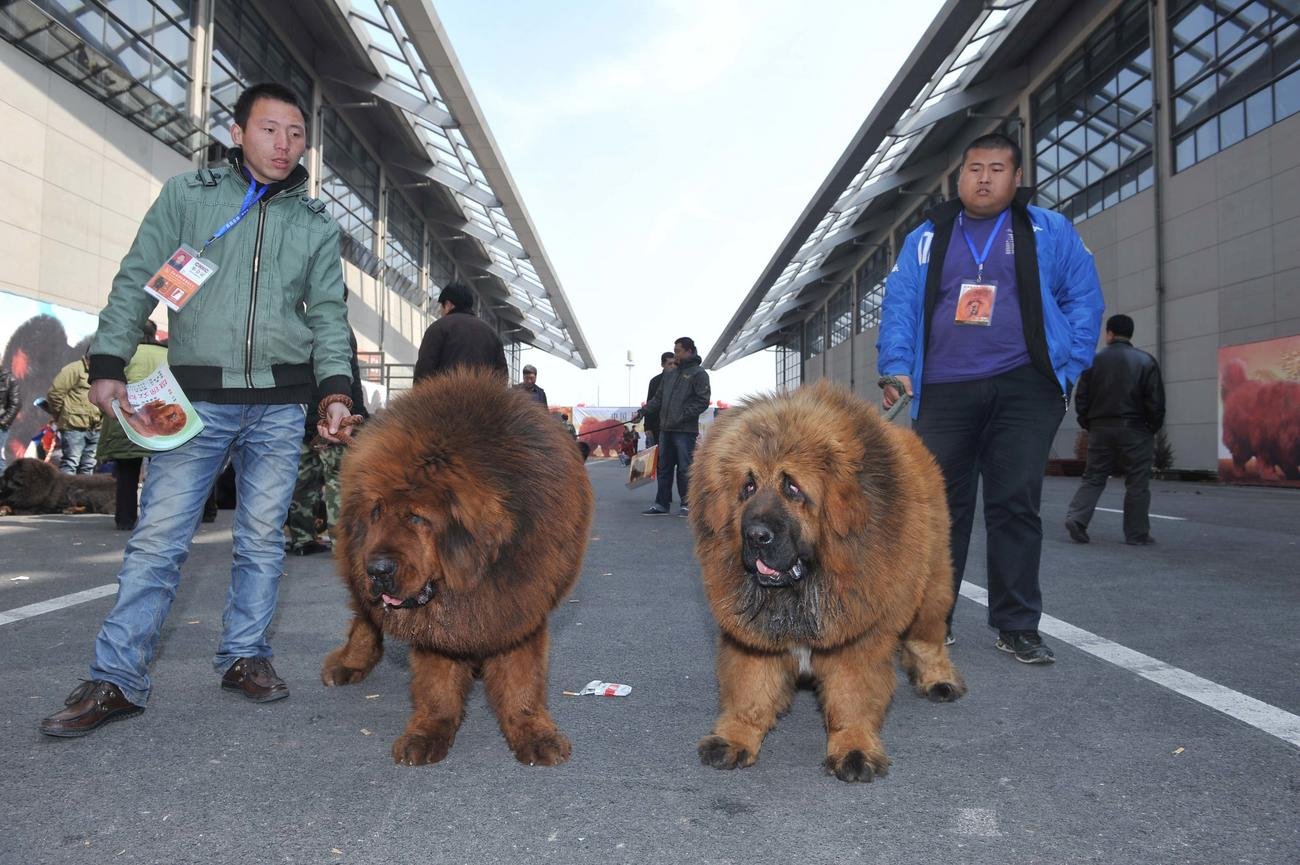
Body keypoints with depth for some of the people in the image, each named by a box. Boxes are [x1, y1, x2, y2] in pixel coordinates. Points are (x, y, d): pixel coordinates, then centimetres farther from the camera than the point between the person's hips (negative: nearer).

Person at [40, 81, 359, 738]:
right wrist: (108, 363, -5)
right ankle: (116, 678, 4)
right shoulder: (186, 195, 8)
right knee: (157, 538, -3)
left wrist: (336, 389, -5)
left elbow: (329, 316, 9)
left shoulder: (316, 224, 12)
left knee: (262, 539, 6)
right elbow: (136, 282, 5)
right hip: (196, 397, -1)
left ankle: (244, 657, 19)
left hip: (281, 406, 2)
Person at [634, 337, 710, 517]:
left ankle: (687, 504, 7)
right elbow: (658, 398, 22)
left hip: (685, 430, -7)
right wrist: (642, 412, 11)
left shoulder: (698, 373, -2)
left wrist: (682, 416, -17)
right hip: (666, 428, 7)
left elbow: (702, 401, -10)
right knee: (664, 467, 10)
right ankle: (661, 503, 16)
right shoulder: (669, 374, 18)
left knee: (684, 468, -3)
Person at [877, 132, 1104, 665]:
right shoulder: (926, 240, 15)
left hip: (1023, 390, -1)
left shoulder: (1049, 232, 11)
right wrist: (895, 367, -7)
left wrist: (1068, 368, -3)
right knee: (938, 506, 2)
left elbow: (1083, 299, 8)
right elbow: (899, 306, 8)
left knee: (1016, 506, -1)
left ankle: (1017, 626, 10)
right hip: (943, 395, 1)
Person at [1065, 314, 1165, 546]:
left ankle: (1076, 517, -7)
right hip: (1135, 431, -2)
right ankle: (1136, 534, 9)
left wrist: (1088, 424, 10)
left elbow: (1081, 397, 2)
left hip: (1101, 429, 2)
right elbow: (1156, 400, -5)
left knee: (1093, 477, 10)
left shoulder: (1095, 360, 3)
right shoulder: (1145, 361, -2)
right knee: (1137, 483, 5)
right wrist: (1153, 428, 6)